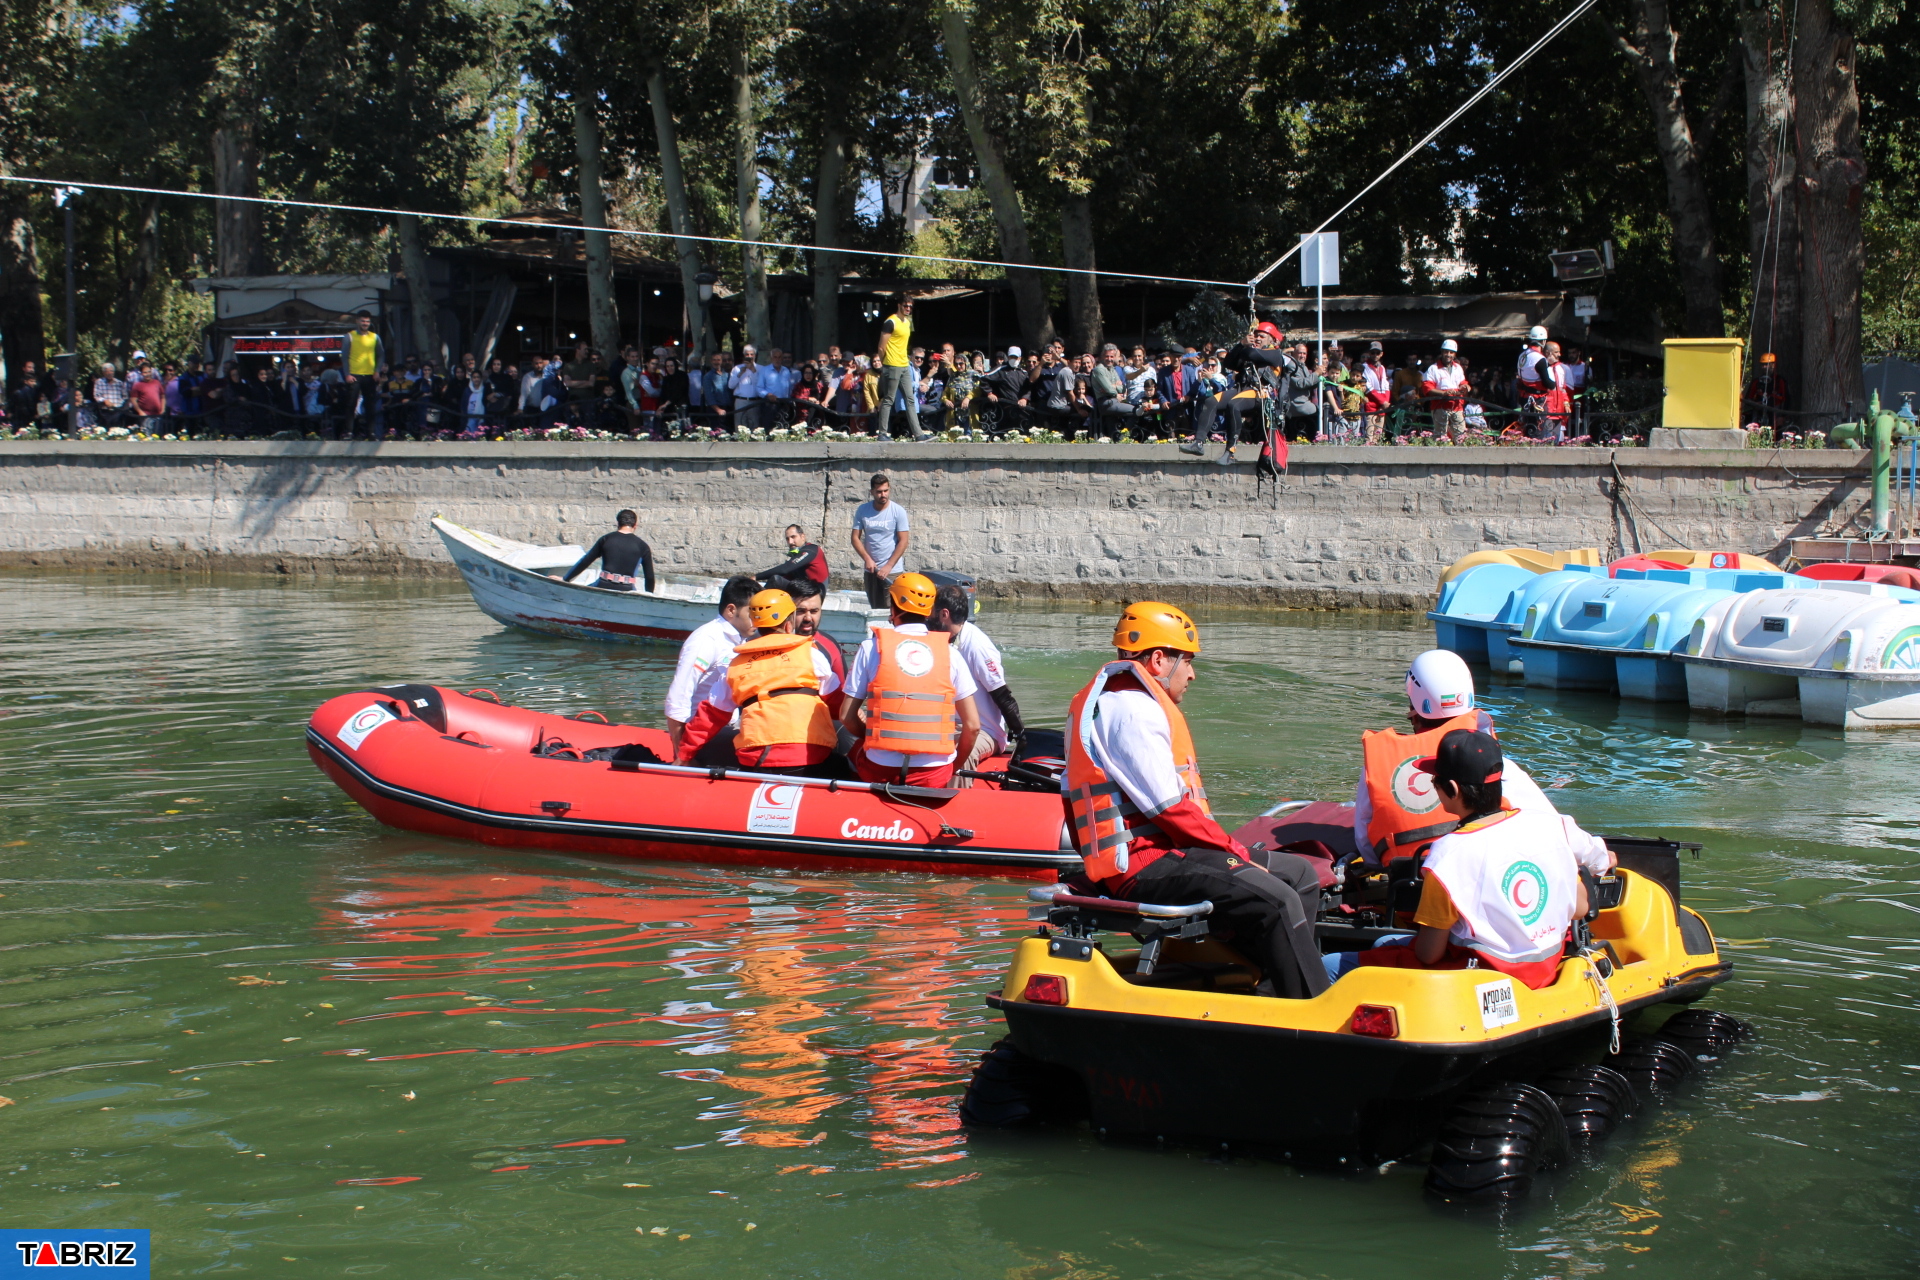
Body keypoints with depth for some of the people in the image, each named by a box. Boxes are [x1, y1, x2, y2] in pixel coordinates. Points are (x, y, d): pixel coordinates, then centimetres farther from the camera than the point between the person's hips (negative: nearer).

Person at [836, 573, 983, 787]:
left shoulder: (871, 647, 4)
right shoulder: (949, 651, 6)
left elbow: (847, 716, 3)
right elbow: (972, 725, 5)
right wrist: (955, 767, 20)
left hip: (880, 769, 0)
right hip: (936, 774, 0)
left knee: (856, 751, 31)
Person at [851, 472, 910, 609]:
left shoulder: (898, 511, -7)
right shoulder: (862, 511, 2)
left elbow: (903, 541, -8)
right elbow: (856, 538, 3)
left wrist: (888, 566, -14)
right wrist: (867, 559, -12)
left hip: (892, 571, -4)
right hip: (870, 570, 4)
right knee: (875, 609, 8)